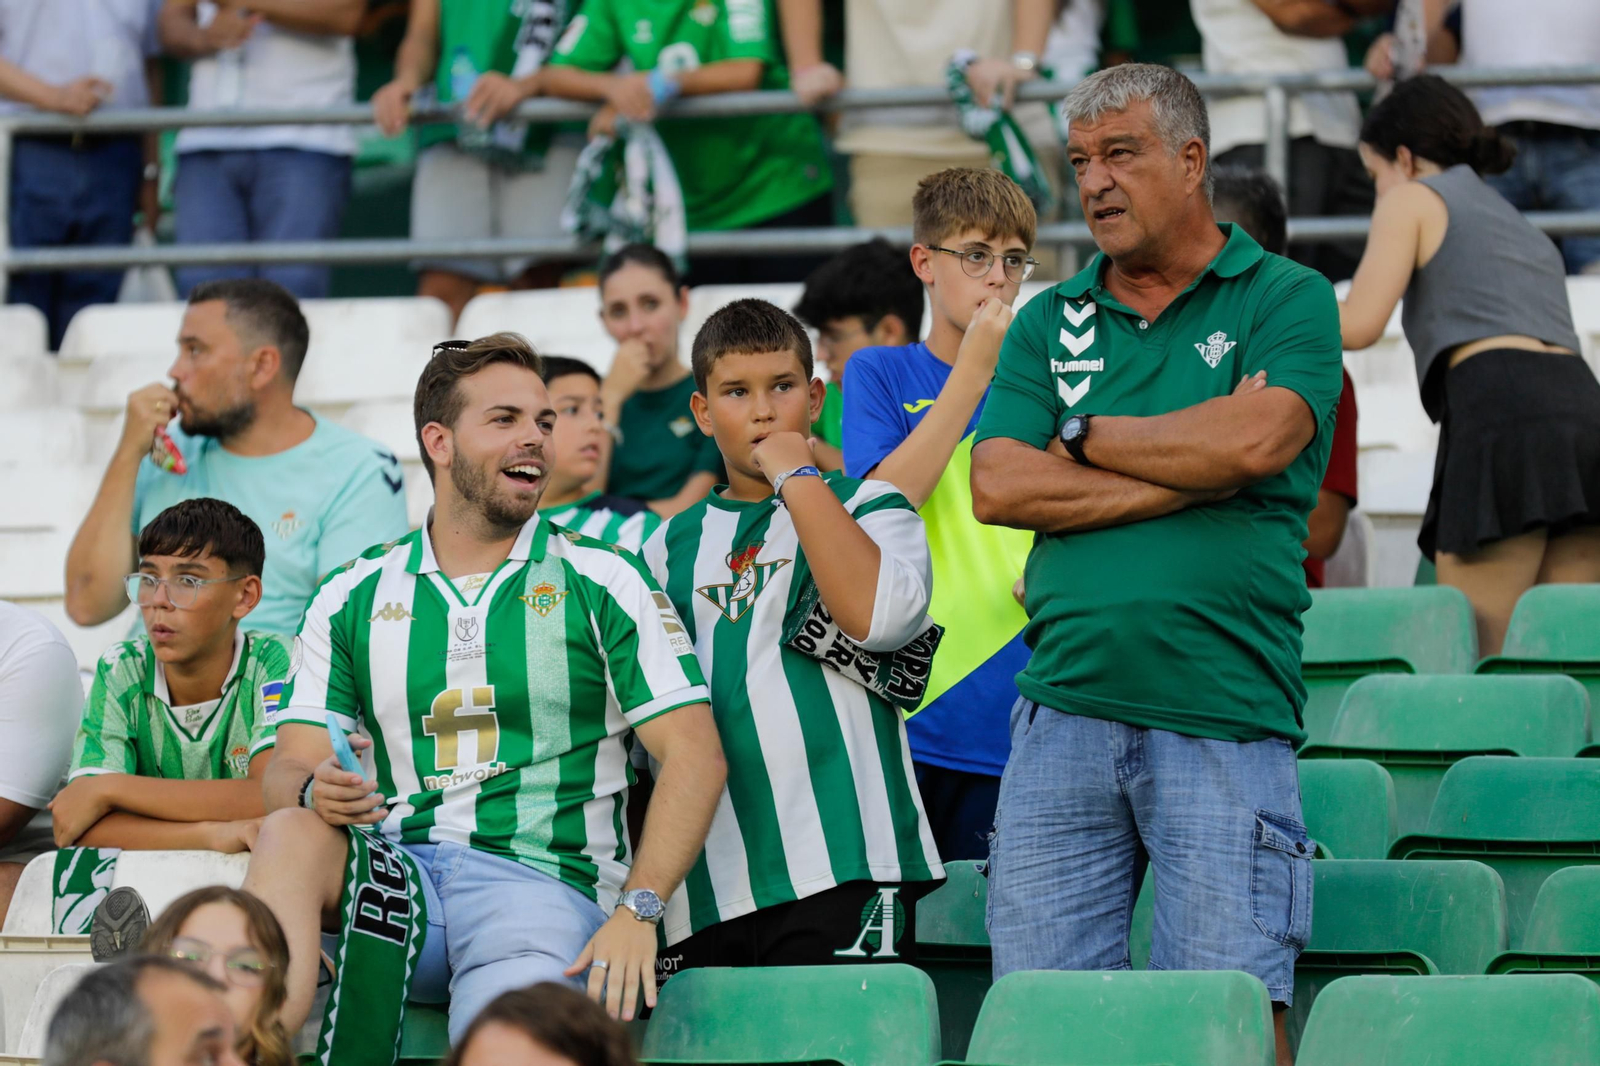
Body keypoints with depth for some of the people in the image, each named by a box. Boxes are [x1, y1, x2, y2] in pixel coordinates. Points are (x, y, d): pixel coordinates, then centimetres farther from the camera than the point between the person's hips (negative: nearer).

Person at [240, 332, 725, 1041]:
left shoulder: (604, 583, 9)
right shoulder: (352, 597, 16)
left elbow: (694, 756, 2)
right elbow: (288, 769, 10)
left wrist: (636, 911, -12)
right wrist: (316, 791, -17)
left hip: (539, 877, -2)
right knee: (291, 834, -31)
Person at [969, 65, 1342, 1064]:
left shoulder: (1287, 299, 6)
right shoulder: (1049, 324, 17)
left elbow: (1255, 443, -12)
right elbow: (998, 487, 2)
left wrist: (1087, 434, 1)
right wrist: (1189, 471, -5)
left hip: (1227, 720, -4)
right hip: (1065, 710, 4)